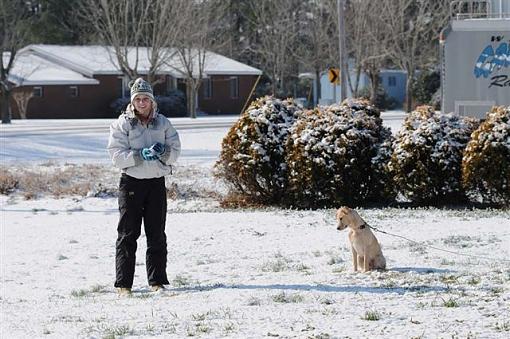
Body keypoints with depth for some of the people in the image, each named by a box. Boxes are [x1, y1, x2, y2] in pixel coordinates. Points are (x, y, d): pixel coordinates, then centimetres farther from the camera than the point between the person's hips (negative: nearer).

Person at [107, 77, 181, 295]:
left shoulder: (163, 123, 8)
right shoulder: (122, 124, -1)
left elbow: (175, 151, 5)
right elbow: (117, 156, -9)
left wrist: (163, 151, -16)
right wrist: (141, 155, -22)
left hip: (157, 182, 3)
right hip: (131, 181, -3)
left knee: (157, 234, 7)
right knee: (128, 234, -2)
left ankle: (157, 281, 14)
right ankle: (123, 283, 1)